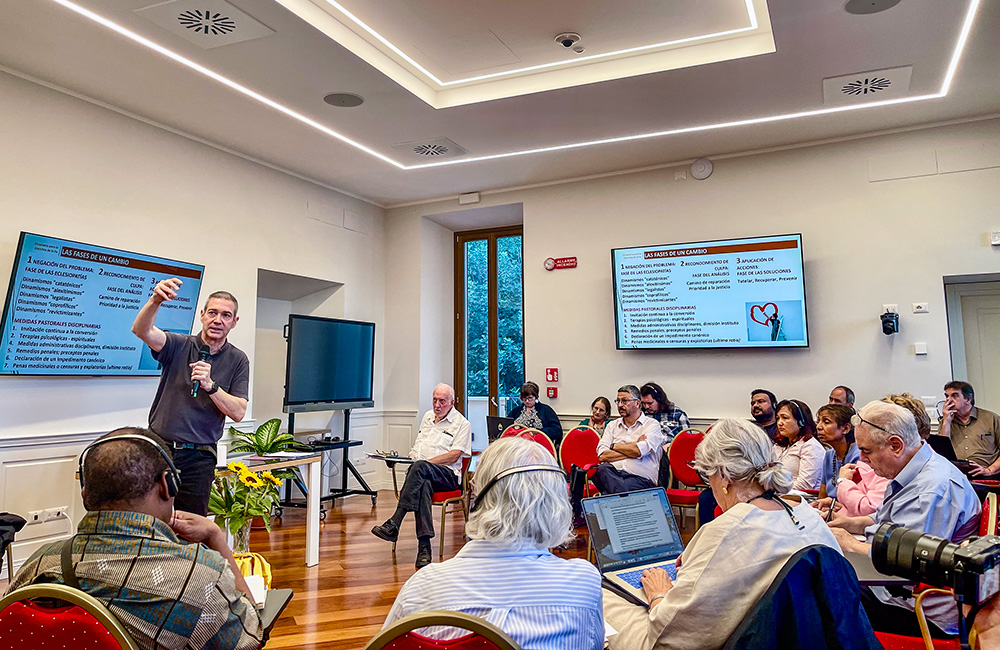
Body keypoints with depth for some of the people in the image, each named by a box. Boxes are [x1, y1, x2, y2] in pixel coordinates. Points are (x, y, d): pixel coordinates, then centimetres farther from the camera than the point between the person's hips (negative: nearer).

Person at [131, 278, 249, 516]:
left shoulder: (238, 360, 2)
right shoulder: (179, 345, 2)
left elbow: (238, 412, -6)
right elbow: (141, 330, -19)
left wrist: (210, 385, -21)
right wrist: (155, 300, -38)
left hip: (198, 459, 0)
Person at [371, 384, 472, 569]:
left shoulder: (462, 424, 4)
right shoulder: (428, 416, 25)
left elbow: (454, 455, -6)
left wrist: (427, 462, -15)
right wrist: (410, 456, 9)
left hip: (447, 474, -4)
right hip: (423, 475, 4)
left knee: (419, 467, -37)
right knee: (423, 485, -35)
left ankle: (394, 524, -43)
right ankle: (424, 546, -43)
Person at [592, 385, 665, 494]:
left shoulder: (652, 425, 9)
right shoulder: (612, 425, 22)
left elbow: (639, 451, -10)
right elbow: (602, 455, 5)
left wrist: (614, 446, 6)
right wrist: (631, 452, -2)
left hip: (640, 478, -4)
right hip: (612, 474, 4)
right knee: (602, 470, -35)